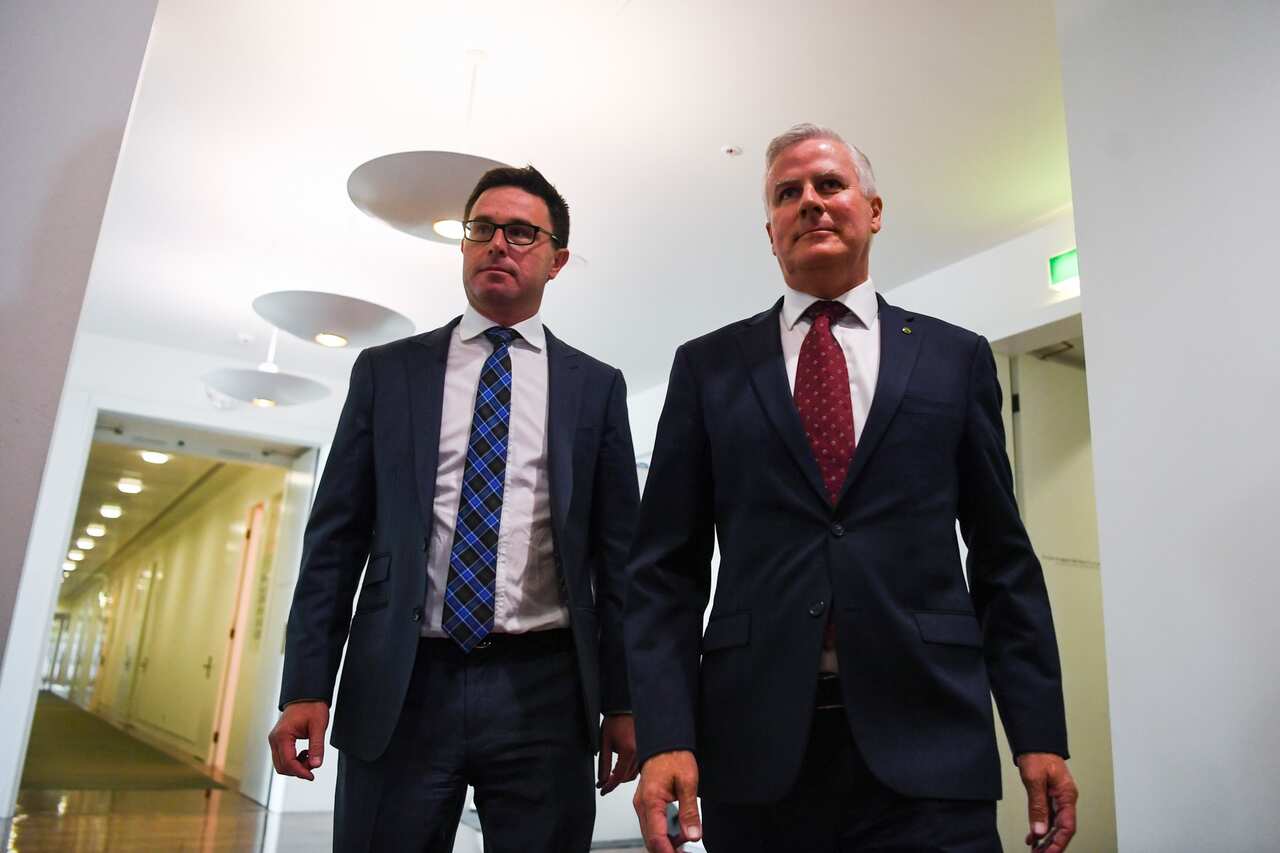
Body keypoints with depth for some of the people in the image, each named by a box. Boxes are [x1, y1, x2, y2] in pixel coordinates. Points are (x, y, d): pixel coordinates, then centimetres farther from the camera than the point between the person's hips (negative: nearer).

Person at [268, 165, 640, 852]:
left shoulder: (596, 386, 6)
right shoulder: (386, 371, 8)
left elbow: (618, 553, 5)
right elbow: (335, 537, 6)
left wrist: (623, 701, 2)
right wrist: (306, 687, 0)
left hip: (542, 692, 0)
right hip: (398, 690, 1)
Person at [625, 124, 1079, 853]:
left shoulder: (956, 357, 8)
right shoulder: (708, 367, 6)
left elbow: (1003, 558, 8)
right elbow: (667, 565, 2)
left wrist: (1040, 732, 3)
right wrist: (665, 735, -8)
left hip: (928, 740, 0)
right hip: (754, 741, 1)